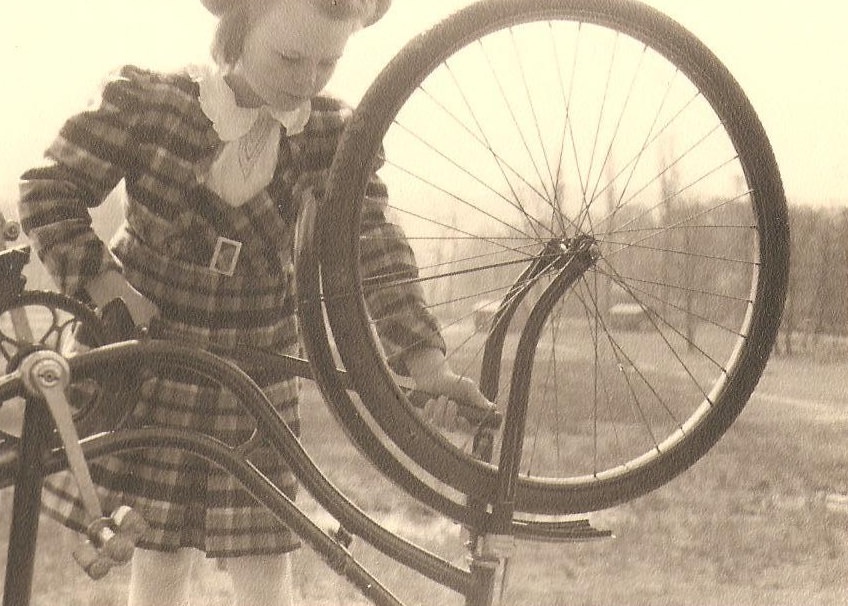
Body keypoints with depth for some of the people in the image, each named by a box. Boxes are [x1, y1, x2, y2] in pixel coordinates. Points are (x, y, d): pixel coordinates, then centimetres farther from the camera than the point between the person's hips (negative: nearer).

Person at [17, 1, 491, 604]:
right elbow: (49, 191, -6)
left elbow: (372, 243, -14)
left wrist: (427, 361, -26)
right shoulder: (148, 101, -13)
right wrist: (109, 286, -18)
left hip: (255, 367, 2)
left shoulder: (333, 132, -7)